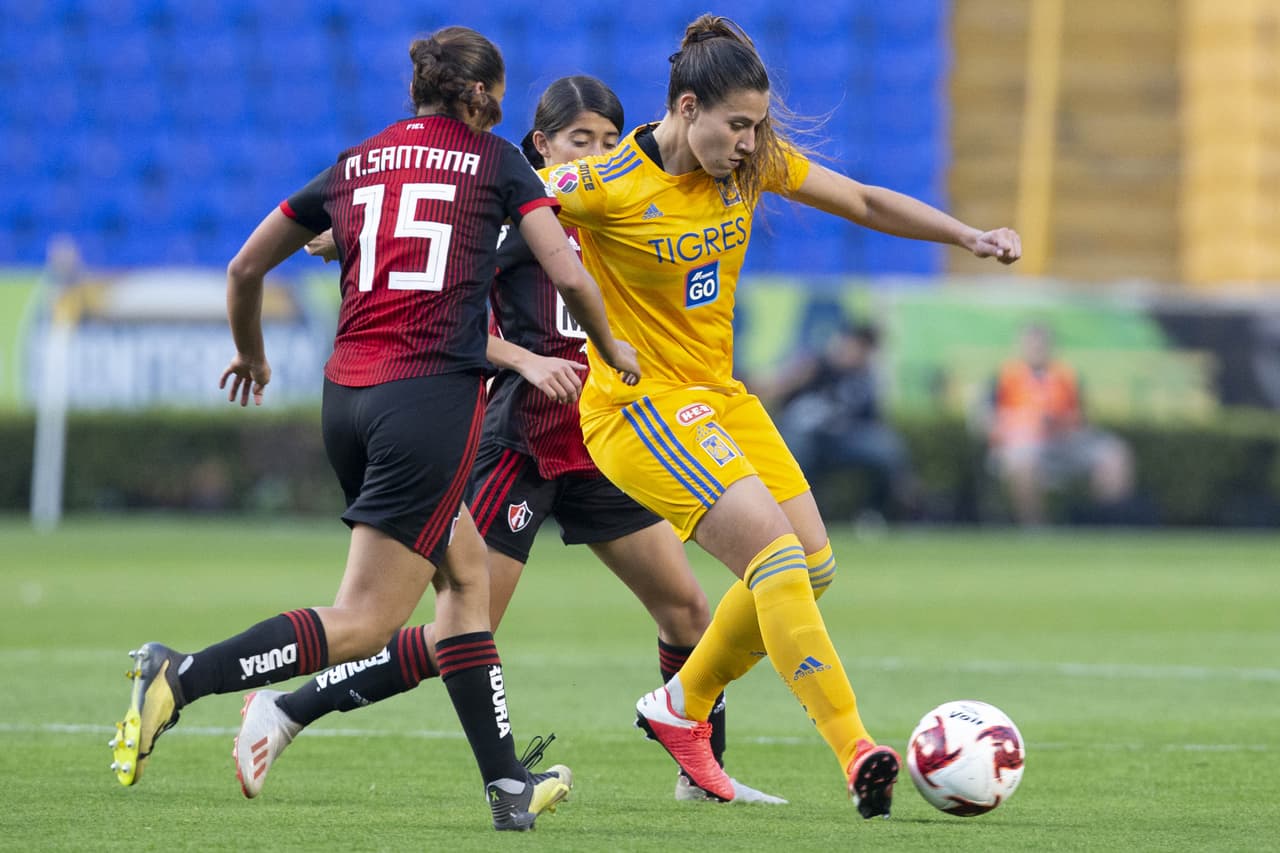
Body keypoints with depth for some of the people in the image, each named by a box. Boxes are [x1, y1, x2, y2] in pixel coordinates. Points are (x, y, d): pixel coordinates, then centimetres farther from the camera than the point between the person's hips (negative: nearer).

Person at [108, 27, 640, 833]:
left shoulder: (355, 165, 17)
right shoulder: (496, 161, 6)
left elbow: (245, 268, 20)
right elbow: (570, 278, 0)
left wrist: (252, 355, 38)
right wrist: (613, 350, 19)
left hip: (347, 396, 6)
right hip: (434, 392, -6)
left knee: (467, 572, 20)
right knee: (363, 623, -8)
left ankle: (507, 782, 18)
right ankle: (182, 678, -24)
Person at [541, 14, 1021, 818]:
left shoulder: (752, 162, -1)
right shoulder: (608, 185, -21)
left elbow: (864, 201, 9)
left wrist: (969, 236, 0)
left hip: (717, 392, 8)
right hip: (640, 405, -8)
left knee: (811, 567, 8)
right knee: (775, 552, -23)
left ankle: (681, 708, 27)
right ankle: (857, 755, -28)